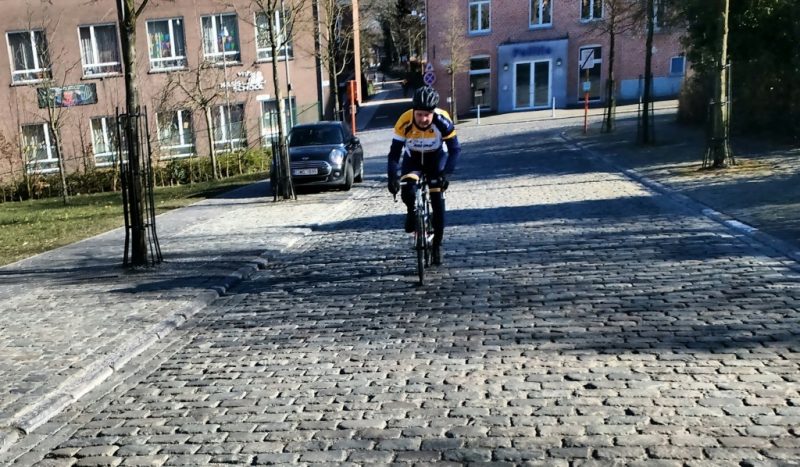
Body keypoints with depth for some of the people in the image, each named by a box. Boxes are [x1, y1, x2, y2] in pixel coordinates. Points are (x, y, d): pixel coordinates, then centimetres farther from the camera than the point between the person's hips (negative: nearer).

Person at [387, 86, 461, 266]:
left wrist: (446, 173, -39)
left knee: (438, 201, -8)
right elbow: (394, 152, -26)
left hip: (436, 158, 0)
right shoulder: (404, 122, -30)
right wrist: (393, 177, -39)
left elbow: (455, 149, -25)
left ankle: (437, 244, 7)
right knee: (407, 192, -26)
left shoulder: (442, 121, -30)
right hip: (412, 158, 0)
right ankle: (412, 212, 11)